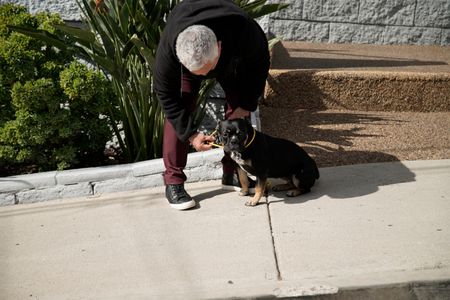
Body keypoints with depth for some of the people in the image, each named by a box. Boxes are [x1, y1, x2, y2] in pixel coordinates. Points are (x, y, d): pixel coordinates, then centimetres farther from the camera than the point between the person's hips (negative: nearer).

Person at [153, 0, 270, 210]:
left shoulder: (244, 30, -44)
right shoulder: (167, 50, -44)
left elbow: (259, 64, -20)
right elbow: (166, 94, -26)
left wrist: (247, 105, -21)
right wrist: (191, 133, -29)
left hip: (231, 55, 1)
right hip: (185, 57, -1)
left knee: (239, 106, -6)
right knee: (179, 110, -16)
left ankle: (232, 173, 9)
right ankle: (173, 182, -9)